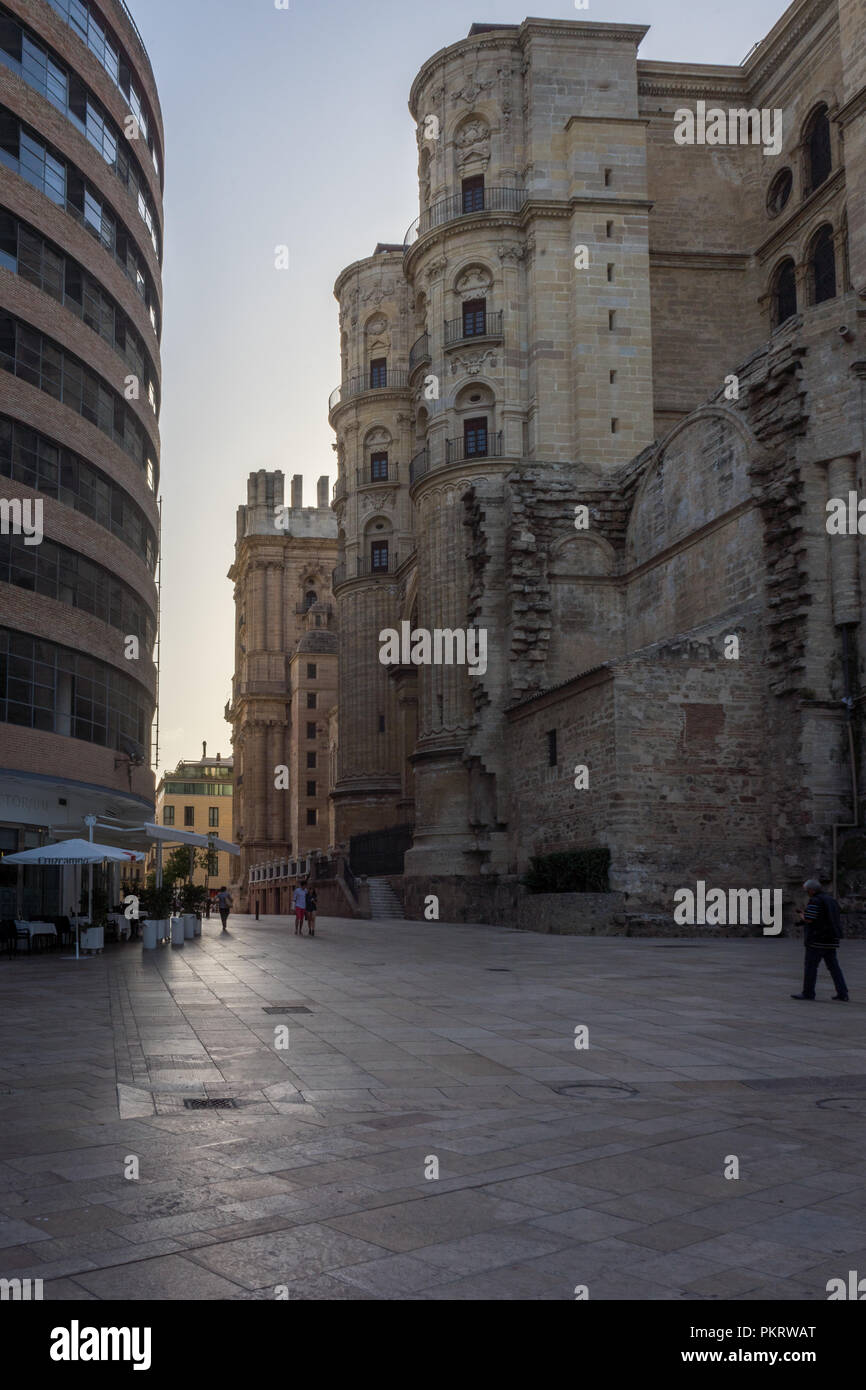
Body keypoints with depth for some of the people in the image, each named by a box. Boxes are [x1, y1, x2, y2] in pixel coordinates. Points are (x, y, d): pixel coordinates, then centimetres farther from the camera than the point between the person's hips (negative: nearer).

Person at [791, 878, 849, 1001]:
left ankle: (808, 993, 5)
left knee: (810, 966, 0)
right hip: (831, 940, 8)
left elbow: (808, 920, -17)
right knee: (833, 967, 10)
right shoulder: (832, 900, 15)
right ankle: (842, 994, 5)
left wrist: (801, 915, 6)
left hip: (817, 940, -8)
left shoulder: (815, 901, -11)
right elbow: (838, 920, 20)